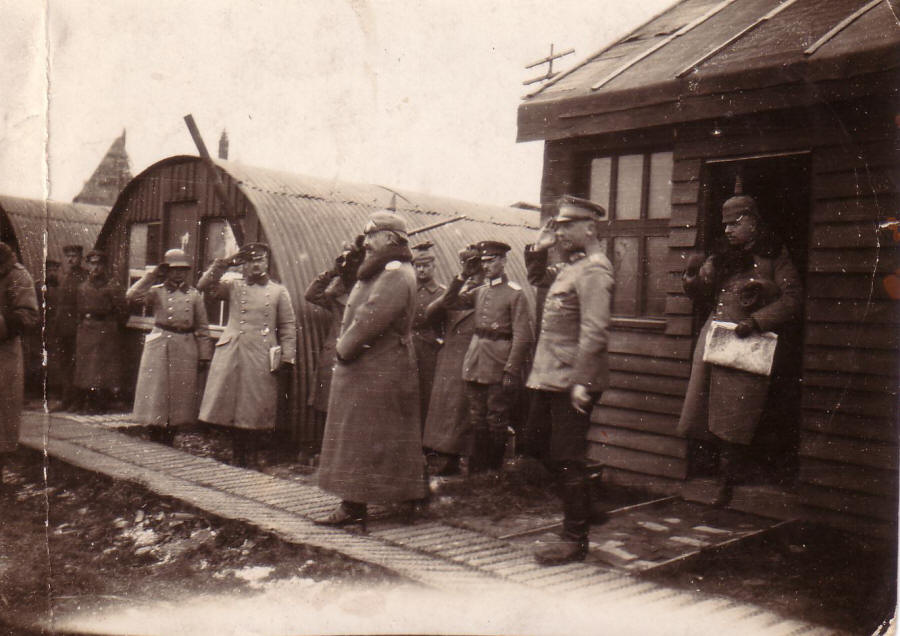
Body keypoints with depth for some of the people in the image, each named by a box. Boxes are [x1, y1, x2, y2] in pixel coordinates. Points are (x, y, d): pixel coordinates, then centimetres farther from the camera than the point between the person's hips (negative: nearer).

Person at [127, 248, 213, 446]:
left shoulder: (194, 295, 6)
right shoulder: (156, 292, 5)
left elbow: (202, 328, 6)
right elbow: (131, 296, -13)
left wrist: (204, 356, 2)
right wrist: (152, 275, -8)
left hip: (185, 350, 1)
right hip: (158, 348, -1)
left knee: (179, 398, 5)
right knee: (156, 395, 1)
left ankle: (168, 444, 17)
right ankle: (154, 446, 10)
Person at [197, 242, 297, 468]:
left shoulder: (278, 291, 8)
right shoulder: (233, 287, 11)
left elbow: (288, 327, 7)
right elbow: (204, 286, 0)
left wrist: (287, 357, -1)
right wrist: (225, 263, -4)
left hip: (261, 358, -1)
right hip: (231, 354, 2)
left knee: (255, 410, 1)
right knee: (233, 407, 5)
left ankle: (251, 459, 13)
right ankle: (236, 458, 17)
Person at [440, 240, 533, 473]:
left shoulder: (515, 293, -7)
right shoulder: (480, 290, 11)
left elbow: (523, 336, -11)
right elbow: (452, 301, 18)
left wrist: (512, 371, -17)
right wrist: (463, 275, 7)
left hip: (498, 366, -6)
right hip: (475, 364, 6)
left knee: (497, 420, 3)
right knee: (477, 419, 11)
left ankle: (495, 470, 15)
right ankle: (476, 468, 20)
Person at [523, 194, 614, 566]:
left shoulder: (594, 270, -16)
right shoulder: (569, 267, 13)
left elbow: (595, 331, -24)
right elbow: (538, 279, 32)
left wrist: (582, 382, -27)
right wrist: (539, 248, 15)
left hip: (572, 382, -10)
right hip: (550, 378, 10)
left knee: (566, 459, -2)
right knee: (535, 443, 18)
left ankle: (575, 541, 10)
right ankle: (581, 498, 33)